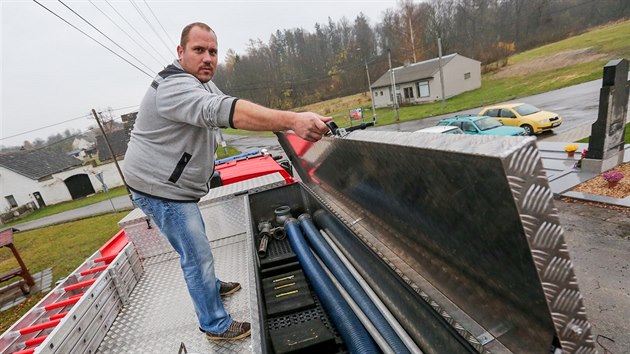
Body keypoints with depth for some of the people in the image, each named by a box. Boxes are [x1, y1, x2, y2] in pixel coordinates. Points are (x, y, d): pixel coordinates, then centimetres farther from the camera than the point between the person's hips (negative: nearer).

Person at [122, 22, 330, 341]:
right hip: (159, 189, -10)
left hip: (174, 186, 10)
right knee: (198, 256, -3)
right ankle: (216, 325, 16)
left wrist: (284, 125, -8)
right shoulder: (174, 86, -27)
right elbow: (226, 111, -44)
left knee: (194, 245, 26)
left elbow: (227, 110, 5)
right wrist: (292, 119, -55)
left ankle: (211, 287, 49)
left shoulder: (202, 82, 9)